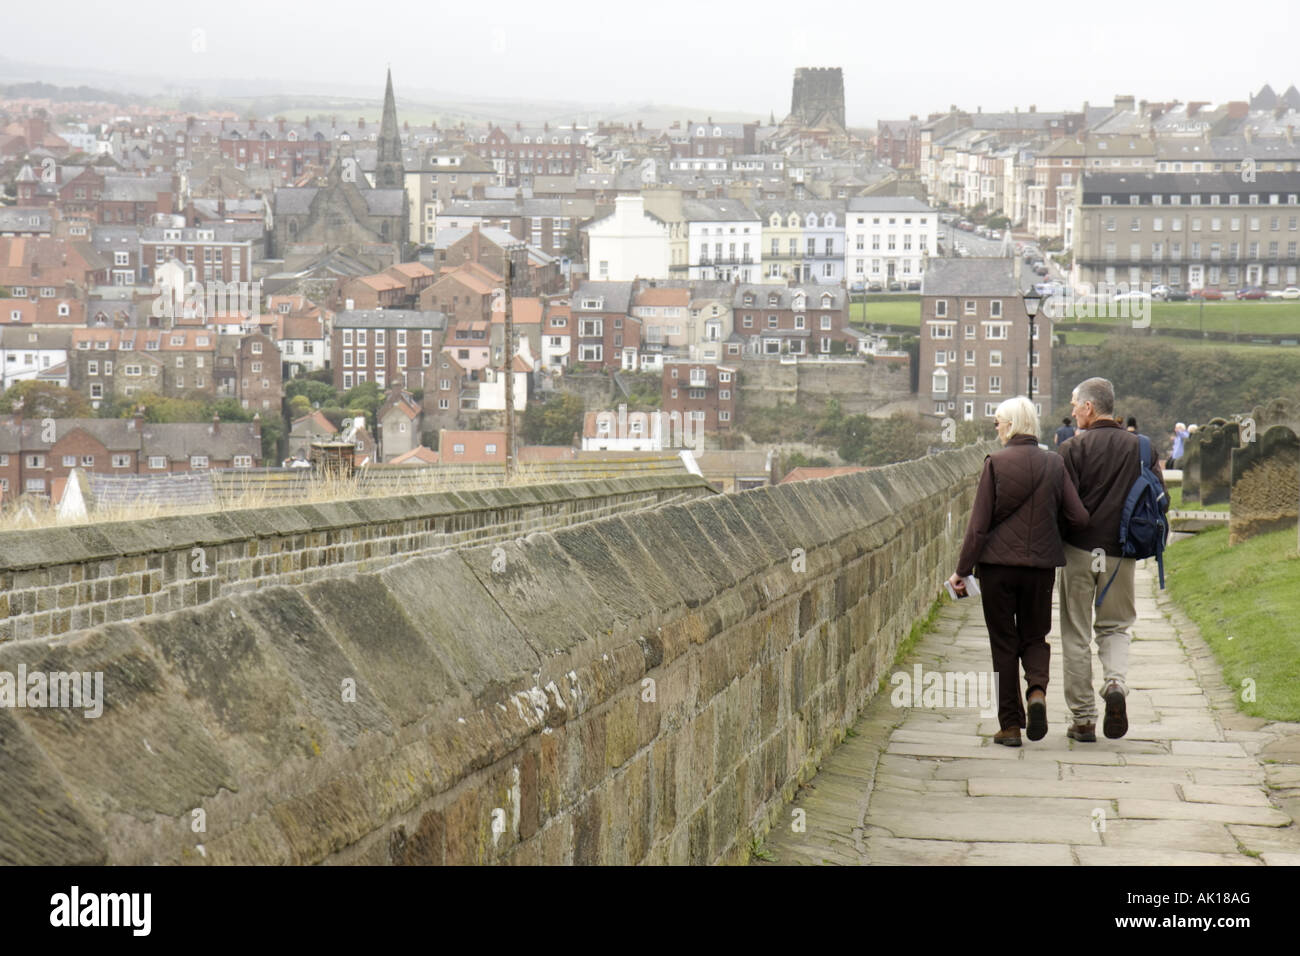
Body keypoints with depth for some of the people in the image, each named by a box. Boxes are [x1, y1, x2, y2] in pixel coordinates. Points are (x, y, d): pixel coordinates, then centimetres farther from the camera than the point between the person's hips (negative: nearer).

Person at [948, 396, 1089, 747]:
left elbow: (979, 524, -10)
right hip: (1041, 564, 2)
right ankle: (1037, 689, -11)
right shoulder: (1054, 464, -1)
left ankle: (1010, 724, 7)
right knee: (1034, 636, 18)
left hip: (998, 565, -2)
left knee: (1003, 644, 7)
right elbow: (1079, 518, -3)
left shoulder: (996, 463, -9)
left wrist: (962, 570, -3)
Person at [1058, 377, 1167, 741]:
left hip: (1078, 551, -3)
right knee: (1116, 626, 18)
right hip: (1120, 554, 3)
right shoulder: (1142, 449, 3)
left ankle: (1083, 719, 8)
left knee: (1076, 635, 7)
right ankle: (1116, 681, -10)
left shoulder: (1074, 448, -9)